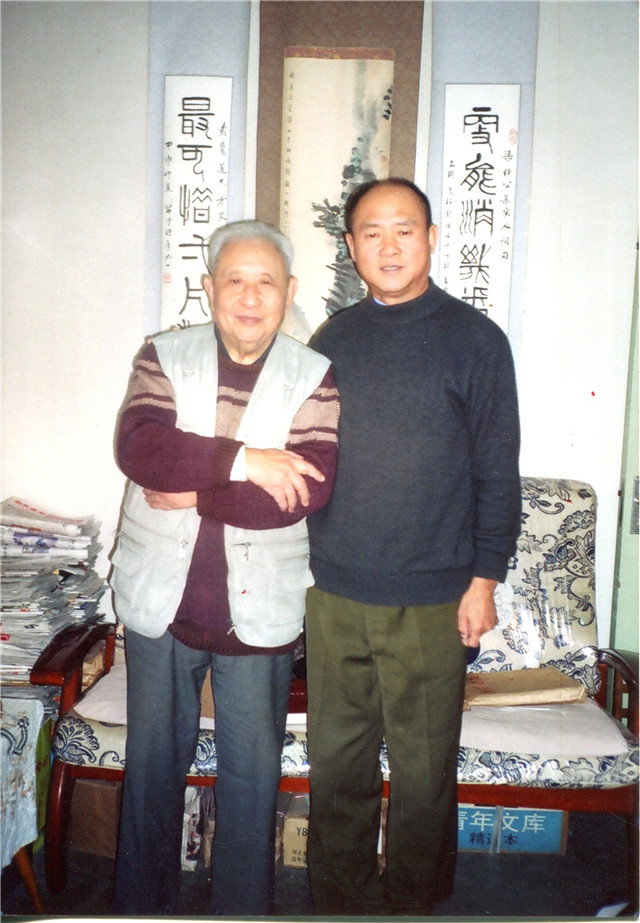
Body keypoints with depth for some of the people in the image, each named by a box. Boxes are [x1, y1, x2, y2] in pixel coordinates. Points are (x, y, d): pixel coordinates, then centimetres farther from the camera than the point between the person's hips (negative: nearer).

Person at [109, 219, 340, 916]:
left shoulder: (314, 378, -4)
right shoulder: (163, 357, 0)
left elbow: (308, 489, -17)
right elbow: (137, 446, -18)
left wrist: (194, 493, -17)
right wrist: (244, 460, -25)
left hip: (258, 611, -1)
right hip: (160, 601, 2)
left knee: (252, 772, 13)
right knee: (152, 761, 18)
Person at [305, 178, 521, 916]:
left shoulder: (474, 340, -3)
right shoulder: (331, 341, 8)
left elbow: (497, 471, -2)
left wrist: (484, 578, -6)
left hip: (430, 601, -3)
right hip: (332, 592, 4)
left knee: (423, 768, 9)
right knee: (335, 760, 14)